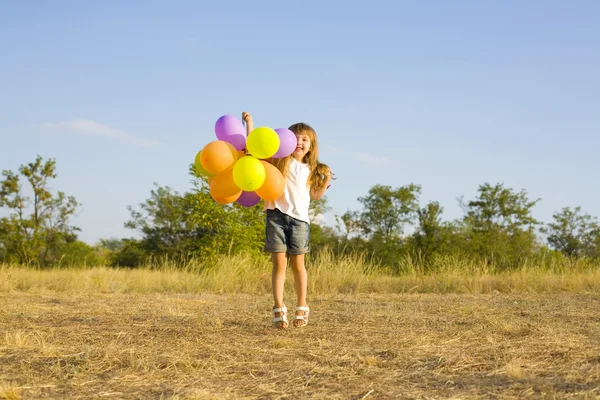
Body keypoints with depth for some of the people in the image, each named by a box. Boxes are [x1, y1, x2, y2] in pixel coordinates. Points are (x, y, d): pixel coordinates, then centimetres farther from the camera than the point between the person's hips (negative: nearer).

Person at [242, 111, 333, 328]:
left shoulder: (310, 170, 14)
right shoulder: (279, 160, 5)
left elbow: (315, 195, 19)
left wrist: (326, 181, 4)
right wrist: (249, 123, -3)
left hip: (299, 219, 2)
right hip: (277, 215, -2)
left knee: (297, 264, 7)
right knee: (279, 263, -3)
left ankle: (301, 308, 18)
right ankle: (279, 310, -1)